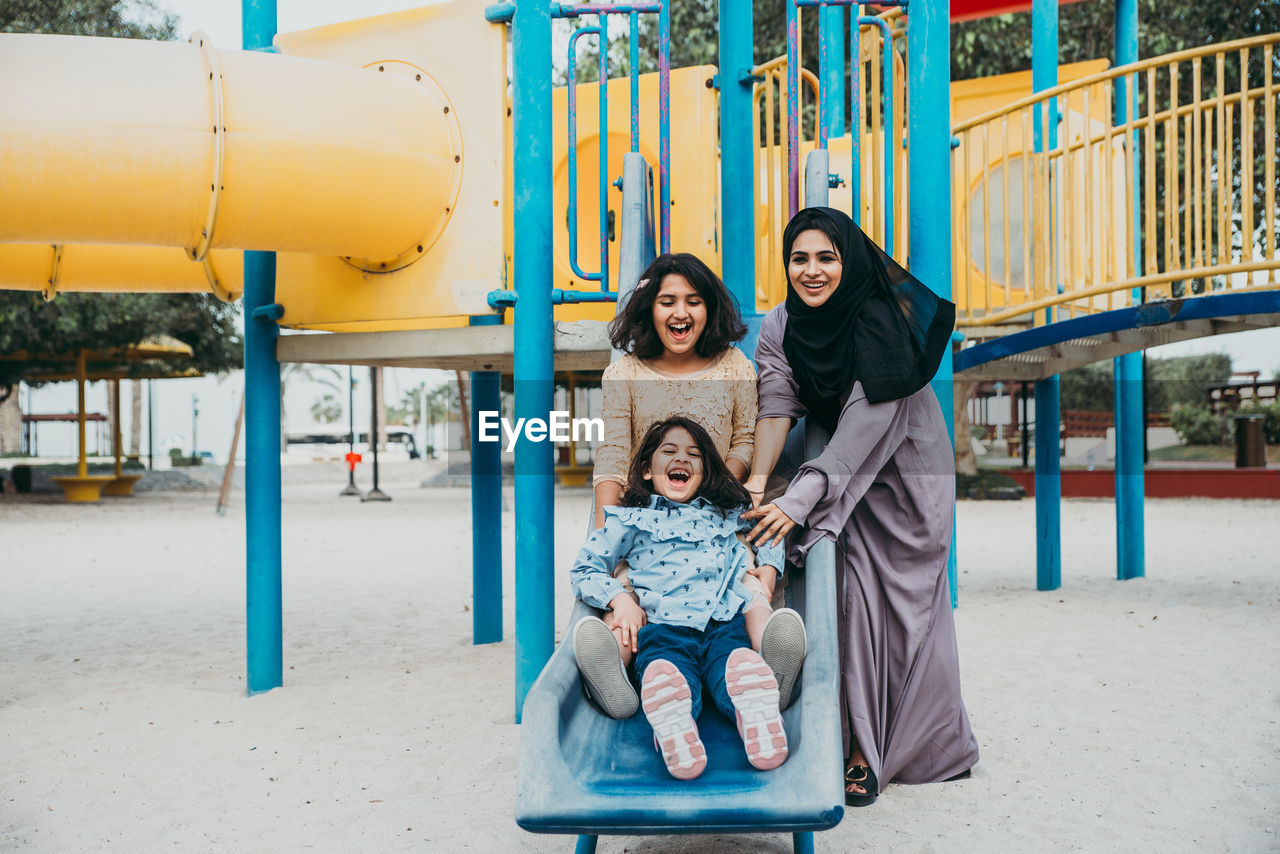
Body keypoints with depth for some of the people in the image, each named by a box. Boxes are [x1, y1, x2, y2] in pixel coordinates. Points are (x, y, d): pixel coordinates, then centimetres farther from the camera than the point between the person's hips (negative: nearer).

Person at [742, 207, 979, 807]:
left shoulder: (881, 322, -26)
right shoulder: (779, 327, -8)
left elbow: (866, 424, -32)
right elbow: (776, 407, -15)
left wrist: (798, 501, -38)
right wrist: (757, 481, -31)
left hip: (908, 469, -4)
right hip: (842, 469, 4)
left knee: (909, 599, -1)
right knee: (855, 591, -7)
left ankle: (933, 746, 13)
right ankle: (861, 747, 3)